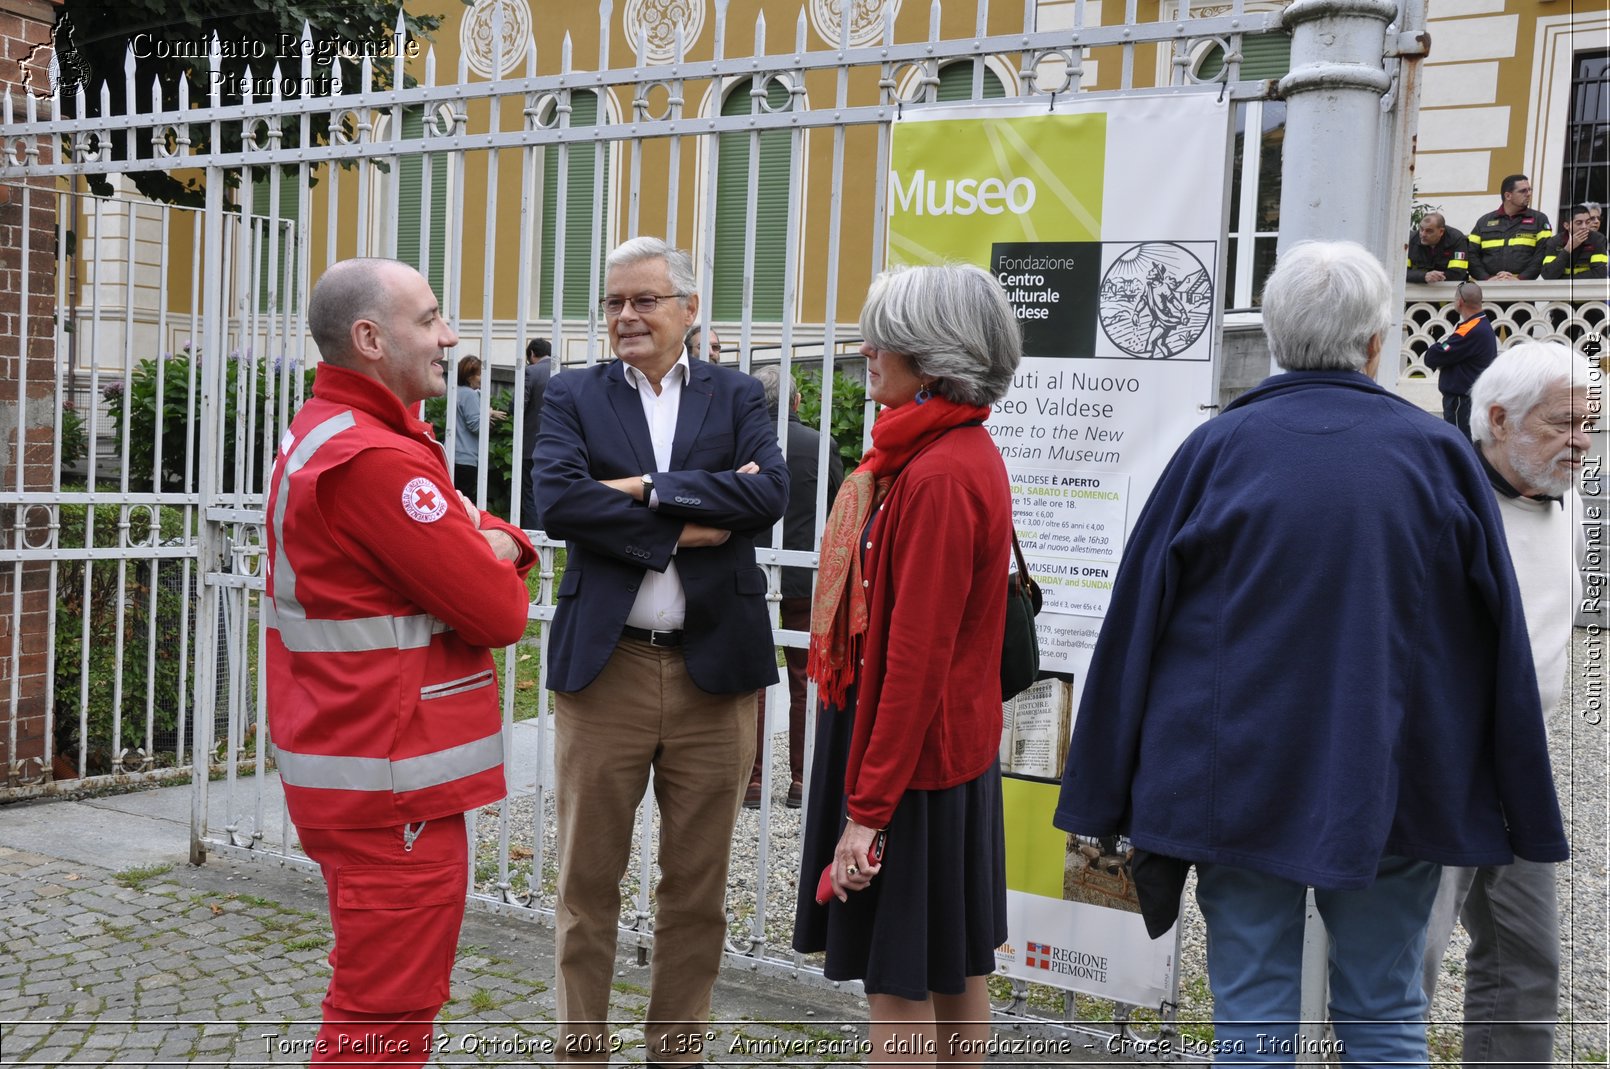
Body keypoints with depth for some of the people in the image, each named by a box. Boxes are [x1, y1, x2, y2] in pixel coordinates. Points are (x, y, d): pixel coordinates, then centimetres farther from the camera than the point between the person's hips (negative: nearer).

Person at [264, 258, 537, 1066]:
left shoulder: (326, 432, 13)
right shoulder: (375, 460, -21)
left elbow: (484, 542, 15)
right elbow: (500, 612, -21)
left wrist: (496, 544, -8)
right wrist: (491, 564, 2)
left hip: (361, 773, 11)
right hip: (394, 787, -11)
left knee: (380, 998, 22)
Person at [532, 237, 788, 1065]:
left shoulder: (737, 397, 7)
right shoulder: (574, 396, 6)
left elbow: (769, 494, -11)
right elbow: (557, 498, -12)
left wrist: (647, 488, -14)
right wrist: (683, 529, -15)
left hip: (716, 664, 1)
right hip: (604, 663, 0)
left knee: (697, 883, 11)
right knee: (588, 878, 9)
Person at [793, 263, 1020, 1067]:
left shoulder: (939, 474, -21)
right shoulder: (965, 450, 9)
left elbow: (917, 656, -23)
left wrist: (870, 805, -20)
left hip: (910, 752, -10)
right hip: (956, 744, 10)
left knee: (898, 984, 2)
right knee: (956, 968, 19)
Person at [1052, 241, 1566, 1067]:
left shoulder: (1216, 448, -4)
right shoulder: (1440, 454, -1)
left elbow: (1135, 627, -4)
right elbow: (1500, 642, 3)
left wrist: (1107, 798, 3)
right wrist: (1523, 815, 13)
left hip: (1238, 784, -1)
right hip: (1394, 796, 1)